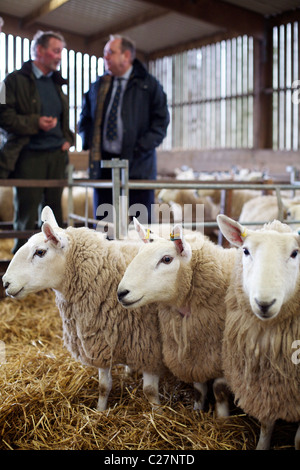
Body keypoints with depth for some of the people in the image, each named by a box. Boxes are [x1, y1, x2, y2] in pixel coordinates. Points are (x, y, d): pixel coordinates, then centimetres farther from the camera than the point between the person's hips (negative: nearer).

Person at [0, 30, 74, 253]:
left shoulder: (57, 82, 18)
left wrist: (68, 138, 9)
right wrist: (35, 123, -18)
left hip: (57, 154, 6)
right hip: (29, 156, -6)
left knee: (54, 211, 8)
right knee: (27, 215, -2)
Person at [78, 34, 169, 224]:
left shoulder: (149, 85, 2)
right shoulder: (98, 86, 14)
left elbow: (161, 121, -1)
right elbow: (85, 118, 23)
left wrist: (141, 148, -11)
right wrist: (88, 142, 5)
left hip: (138, 165, -3)